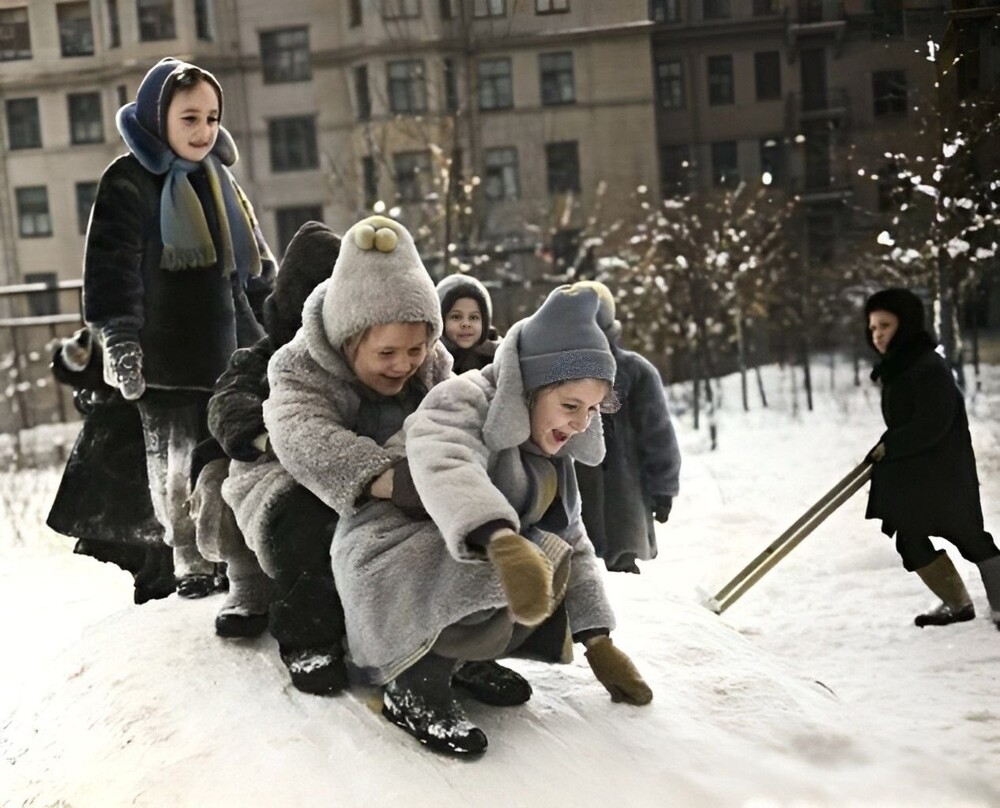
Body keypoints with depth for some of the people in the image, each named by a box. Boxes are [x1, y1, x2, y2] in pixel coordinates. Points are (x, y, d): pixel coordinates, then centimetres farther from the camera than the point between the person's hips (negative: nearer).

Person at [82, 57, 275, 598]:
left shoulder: (216, 177, 14)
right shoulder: (128, 182, -6)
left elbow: (253, 262, 21)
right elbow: (112, 267, -13)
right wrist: (118, 341, -21)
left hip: (229, 349, 5)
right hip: (166, 357, -5)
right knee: (176, 464, 2)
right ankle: (191, 564, 12)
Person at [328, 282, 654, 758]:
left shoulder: (550, 456, 12)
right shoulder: (463, 400, -16)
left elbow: (575, 547, 12)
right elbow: (444, 469, -38)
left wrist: (598, 642, 1)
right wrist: (503, 540, -56)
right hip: (391, 566, -9)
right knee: (541, 561, -28)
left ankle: (448, 651, 5)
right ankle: (413, 686, -18)